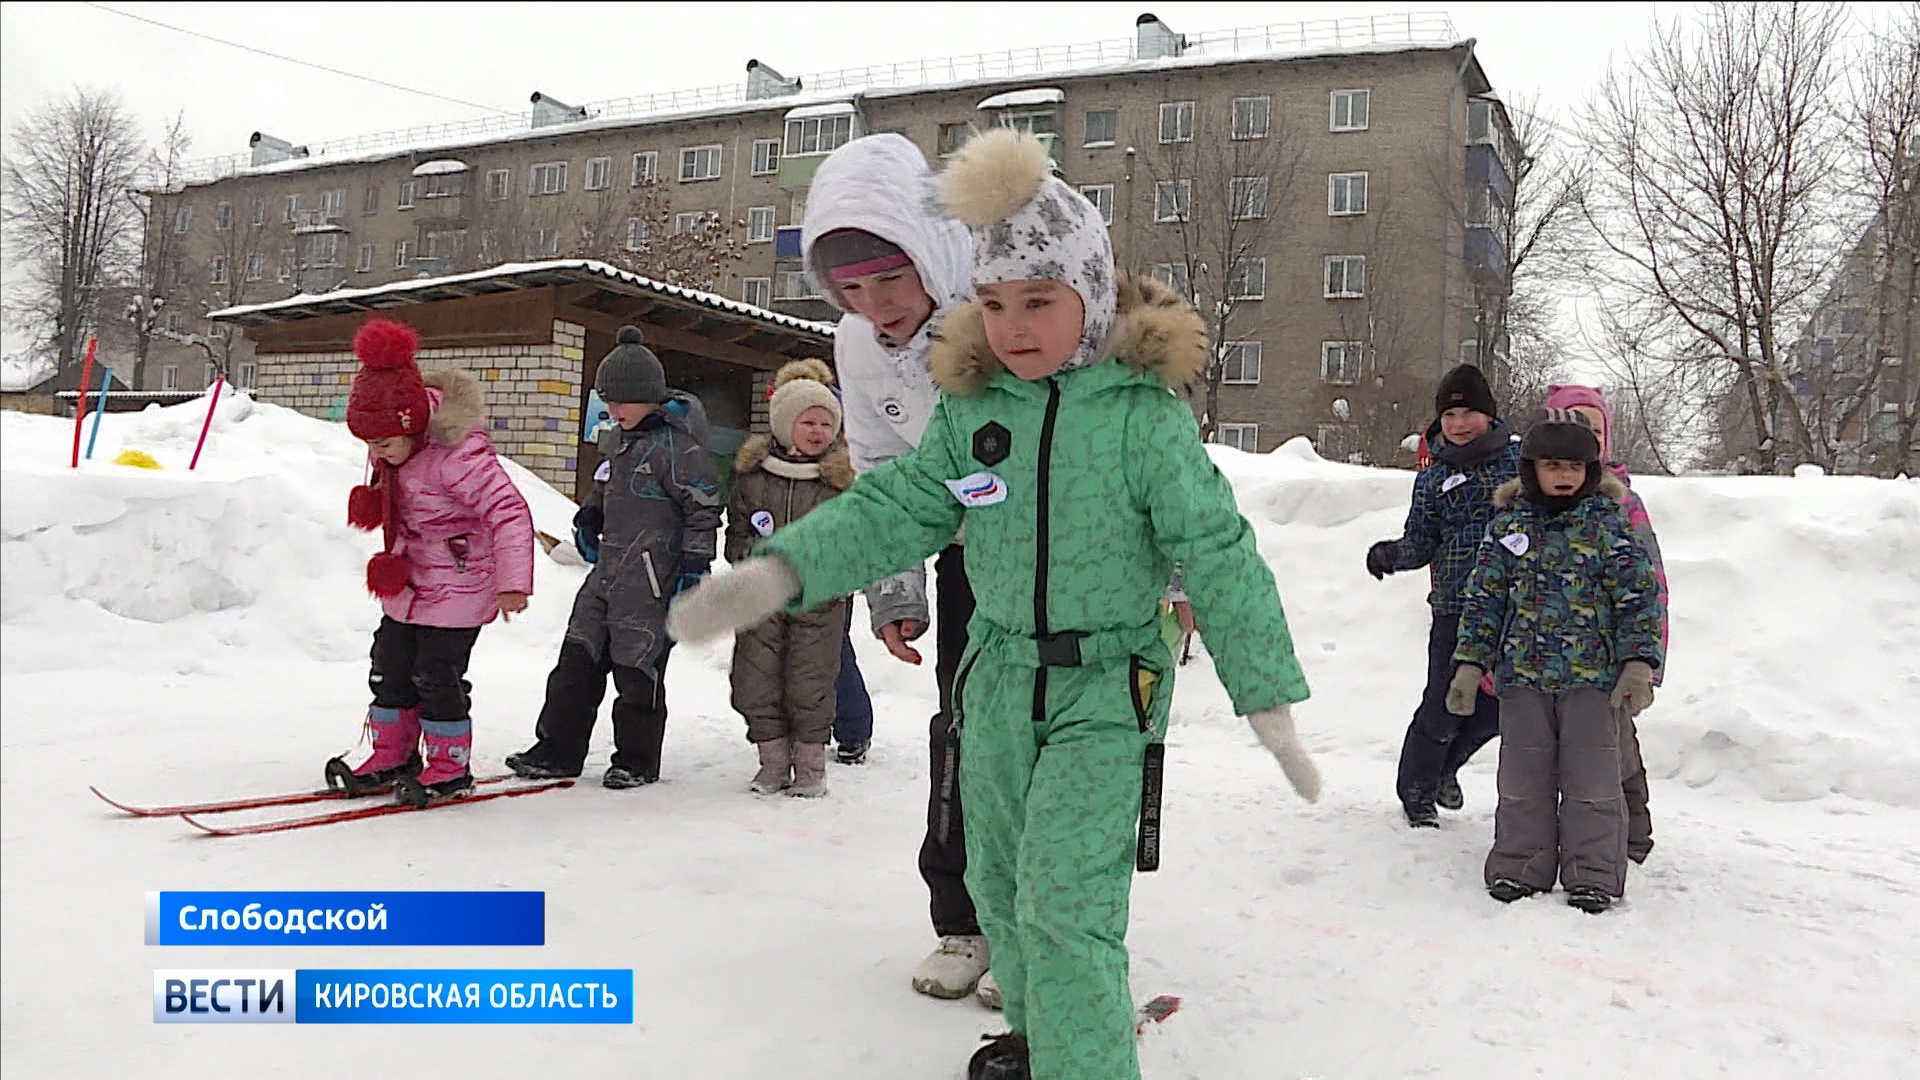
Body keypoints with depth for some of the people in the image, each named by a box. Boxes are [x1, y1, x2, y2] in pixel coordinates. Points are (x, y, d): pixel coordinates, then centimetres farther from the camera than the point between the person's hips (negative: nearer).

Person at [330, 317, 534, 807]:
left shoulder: (459, 453, -26)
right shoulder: (392, 451, -1)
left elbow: (509, 512, -26)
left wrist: (513, 582, -30)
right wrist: (370, 502, 0)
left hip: (457, 584, -8)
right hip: (406, 581, 8)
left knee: (437, 675, -4)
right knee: (390, 667, 13)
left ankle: (449, 768, 12)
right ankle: (392, 757, 27)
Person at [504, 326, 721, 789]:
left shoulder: (676, 444, -14)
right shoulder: (617, 437, 12)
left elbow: (704, 507, -14)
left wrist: (693, 567, -17)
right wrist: (589, 515, 15)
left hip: (650, 577, -9)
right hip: (607, 566, 9)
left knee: (637, 669, 0)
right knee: (577, 659, 10)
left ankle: (637, 760, 14)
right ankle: (558, 750, 19)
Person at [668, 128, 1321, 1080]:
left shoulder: (1144, 413, -14)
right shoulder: (971, 407, -1)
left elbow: (1218, 556, -14)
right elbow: (895, 508, -2)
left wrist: (1270, 704, -13)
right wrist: (778, 572, -15)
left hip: (1107, 687, -5)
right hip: (999, 677, 6)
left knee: (1064, 894, -16)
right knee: (1000, 884, 19)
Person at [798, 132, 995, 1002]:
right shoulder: (858, 345, -11)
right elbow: (883, 476, 5)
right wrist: (893, 592, 4)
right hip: (966, 546, 4)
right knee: (963, 726, 4)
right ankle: (962, 921, 19)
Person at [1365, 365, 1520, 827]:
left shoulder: (1519, 459, 5)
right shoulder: (1433, 479, 4)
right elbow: (1421, 543, 5)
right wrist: (1390, 554, -12)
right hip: (1456, 606, -2)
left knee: (1498, 706, 8)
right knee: (1445, 704, -1)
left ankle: (1445, 765, 36)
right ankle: (1417, 790, 20)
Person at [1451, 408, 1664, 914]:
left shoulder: (1607, 522, -1)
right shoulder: (1508, 525, 5)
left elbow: (1640, 596, -2)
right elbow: (1483, 598, 8)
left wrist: (1638, 664, -9)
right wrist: (1470, 664, 2)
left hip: (1591, 676, -2)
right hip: (1522, 675, 2)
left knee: (1591, 779, 2)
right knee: (1523, 779, 9)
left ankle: (1593, 877, 13)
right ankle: (1520, 868, 21)